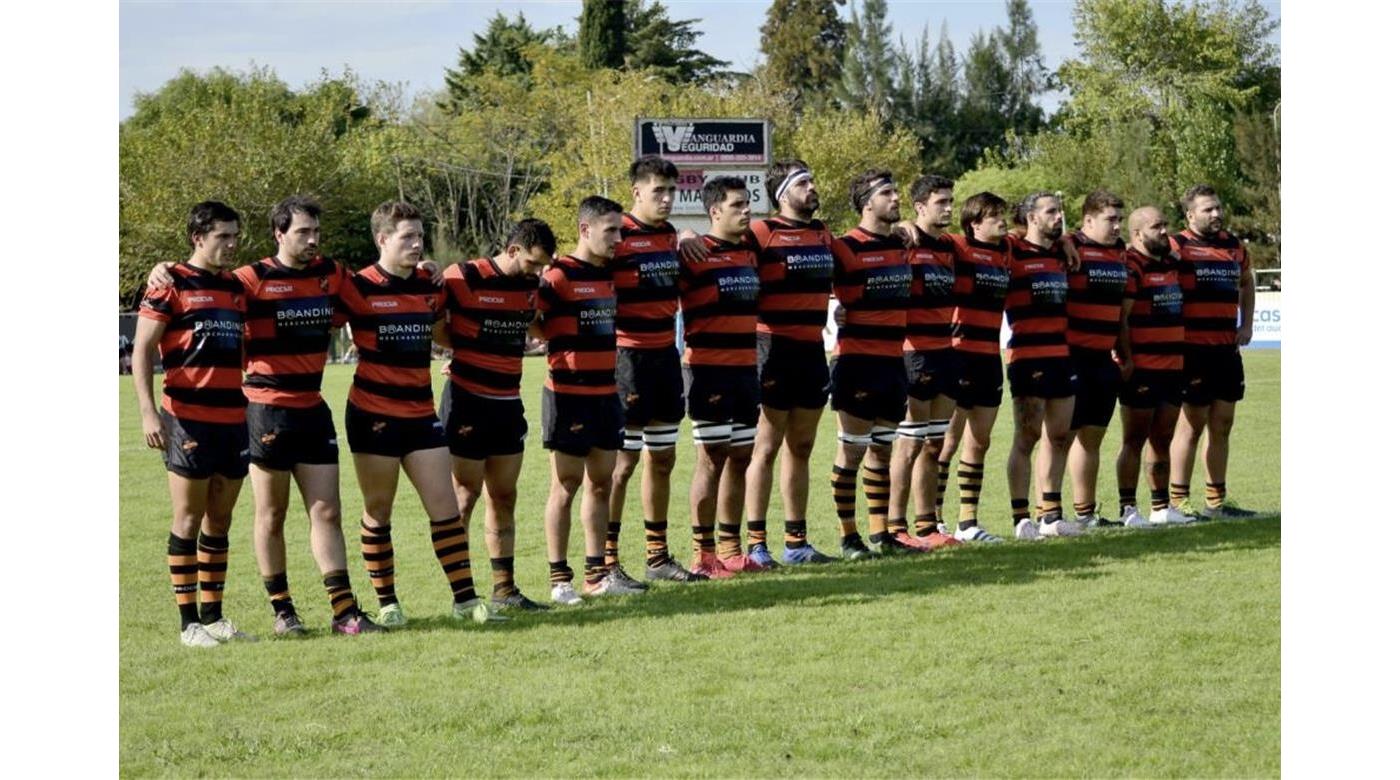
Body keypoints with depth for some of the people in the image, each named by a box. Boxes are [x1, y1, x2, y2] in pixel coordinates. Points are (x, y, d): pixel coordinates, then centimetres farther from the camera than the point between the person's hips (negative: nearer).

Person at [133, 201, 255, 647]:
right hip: (187, 418, -6)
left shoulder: (236, 289, 14)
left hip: (233, 420, 6)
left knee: (220, 520, 10)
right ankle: (189, 622, 2)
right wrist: (148, 412, -15)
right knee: (189, 519, -2)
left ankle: (213, 616, 17)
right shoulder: (171, 285, -5)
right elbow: (141, 350, -7)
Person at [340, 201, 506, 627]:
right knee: (378, 510, 4)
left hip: (420, 412, 5)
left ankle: (465, 597, 6)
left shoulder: (431, 287, 8)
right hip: (373, 413, -5)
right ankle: (387, 603, 14)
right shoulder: (358, 288, -8)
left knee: (445, 505, 1)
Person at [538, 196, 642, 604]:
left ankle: (597, 573, 19)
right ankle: (559, 578, 4)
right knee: (566, 485, -2)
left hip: (605, 391, 7)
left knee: (601, 482, 11)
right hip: (568, 394, -7)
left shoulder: (609, 274, 11)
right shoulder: (559, 275, -12)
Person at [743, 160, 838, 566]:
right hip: (776, 348, -7)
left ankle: (796, 542, 19)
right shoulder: (761, 233, -9)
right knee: (766, 448, -4)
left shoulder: (823, 234, 14)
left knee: (801, 448, 12)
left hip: (812, 348, 7)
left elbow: (842, 274, 30)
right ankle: (756, 543, 1)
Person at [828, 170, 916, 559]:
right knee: (851, 450, -2)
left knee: (882, 450, 12)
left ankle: (881, 534, 18)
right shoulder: (846, 248, -10)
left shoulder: (900, 245, 13)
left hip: (892, 360, 7)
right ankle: (848, 538, 3)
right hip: (858, 361, -7)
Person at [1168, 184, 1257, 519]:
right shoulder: (1177, 246, -7)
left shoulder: (1234, 246, 14)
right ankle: (1178, 500, 4)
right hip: (1192, 349, -7)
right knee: (1192, 424, -3)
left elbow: (1246, 282, 31)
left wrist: (1246, 324, 18)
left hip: (1227, 348, 7)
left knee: (1222, 425, 10)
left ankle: (1216, 501, 17)